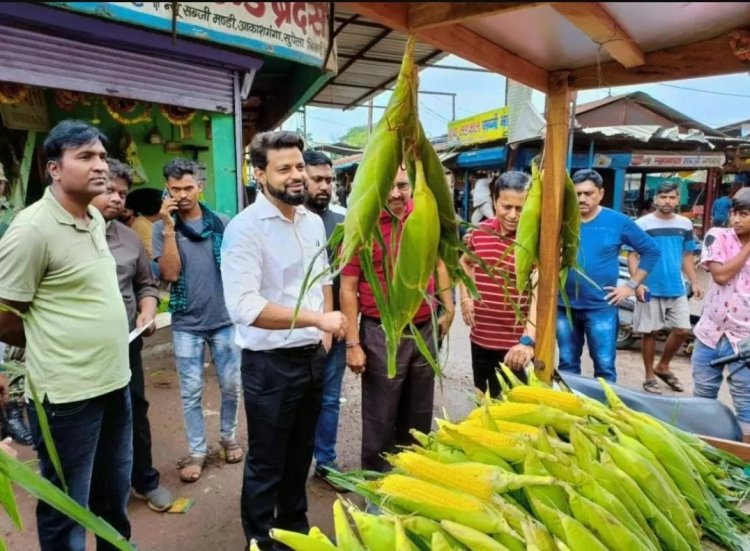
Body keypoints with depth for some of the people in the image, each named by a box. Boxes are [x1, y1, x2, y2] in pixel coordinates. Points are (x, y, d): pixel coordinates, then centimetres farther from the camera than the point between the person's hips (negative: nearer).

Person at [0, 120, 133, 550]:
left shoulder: (96, 219, 6)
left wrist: (97, 344, 13)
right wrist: (50, 347, 3)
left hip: (114, 380, 8)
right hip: (66, 393, -7)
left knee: (115, 495, 24)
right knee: (67, 509, 11)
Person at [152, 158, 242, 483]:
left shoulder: (223, 224, -2)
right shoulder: (162, 228, -3)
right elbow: (170, 274, -14)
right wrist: (169, 227, -18)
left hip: (224, 320, 1)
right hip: (186, 324, 0)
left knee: (231, 385, 11)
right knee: (191, 392, 8)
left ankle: (228, 437, 34)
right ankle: (197, 451, 24)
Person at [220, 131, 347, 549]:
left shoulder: (313, 221, 5)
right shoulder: (245, 228, -18)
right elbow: (244, 307, -28)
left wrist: (326, 331, 7)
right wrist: (316, 319, -31)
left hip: (313, 357, 7)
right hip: (271, 364, -6)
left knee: (301, 453, 24)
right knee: (267, 464, 12)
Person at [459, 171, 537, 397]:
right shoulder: (481, 231, 1)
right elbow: (465, 262, 22)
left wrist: (528, 340, -40)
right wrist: (465, 297, 9)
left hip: (515, 344, -6)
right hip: (479, 338, 6)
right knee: (482, 401, 22)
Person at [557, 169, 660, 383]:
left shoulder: (618, 222, -2)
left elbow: (651, 250, 5)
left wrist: (631, 285, -1)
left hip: (601, 307, -2)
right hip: (564, 306, 2)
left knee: (604, 367, 3)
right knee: (567, 364, 14)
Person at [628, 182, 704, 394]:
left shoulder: (685, 225, 7)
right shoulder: (642, 224, -8)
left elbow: (687, 257, 15)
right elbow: (632, 256, -8)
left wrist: (694, 283, 6)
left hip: (677, 289, 5)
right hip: (650, 289, -5)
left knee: (682, 330, 8)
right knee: (650, 332, 4)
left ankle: (663, 367, 30)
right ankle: (649, 376, 18)